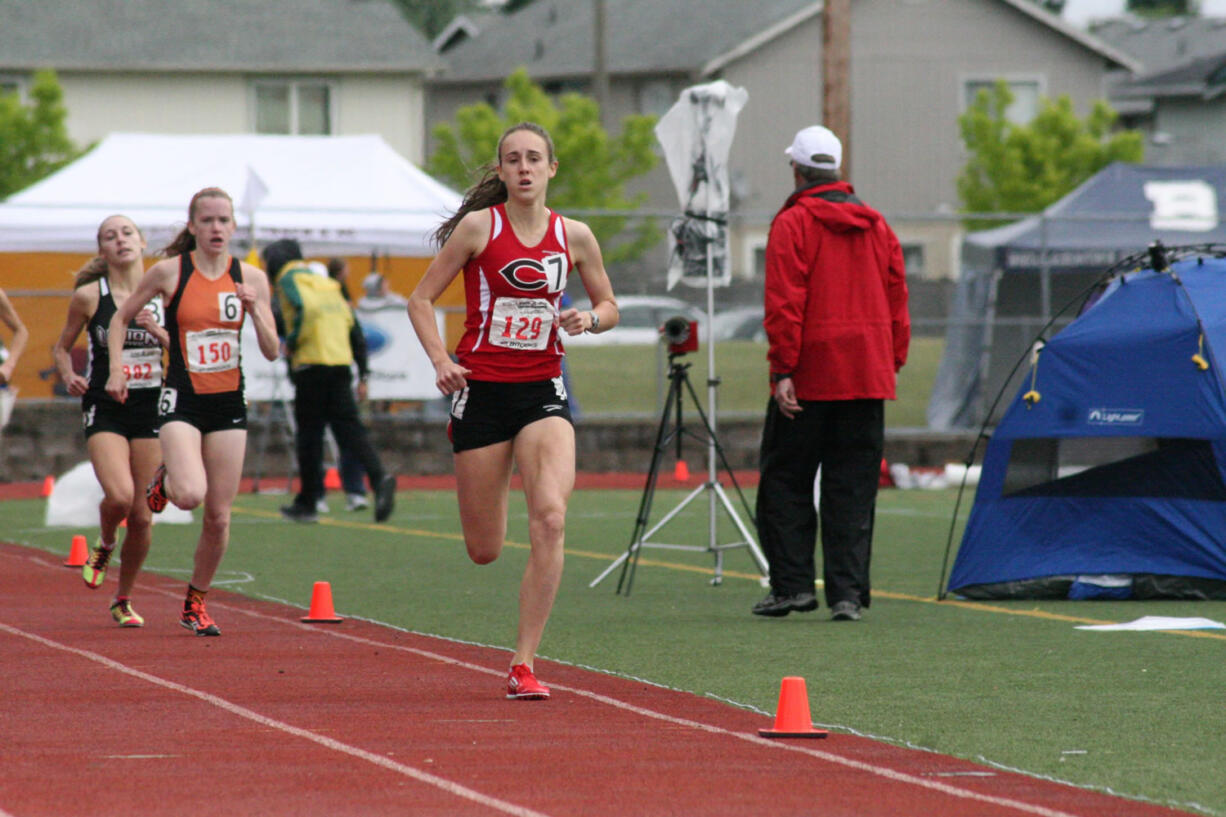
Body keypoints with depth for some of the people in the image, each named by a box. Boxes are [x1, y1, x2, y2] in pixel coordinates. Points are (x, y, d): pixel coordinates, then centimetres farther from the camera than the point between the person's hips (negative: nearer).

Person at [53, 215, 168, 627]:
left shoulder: (162, 293, 3)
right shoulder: (89, 296, -1)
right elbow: (62, 347, 11)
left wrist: (160, 333, -11)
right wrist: (69, 376, -8)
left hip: (151, 408, 2)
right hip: (104, 410, -2)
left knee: (142, 516, 3)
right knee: (119, 496, -24)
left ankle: (123, 599, 23)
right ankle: (104, 545, 12)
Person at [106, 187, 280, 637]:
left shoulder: (250, 277, 2)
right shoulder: (170, 272, -5)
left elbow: (272, 352, 3)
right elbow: (120, 319, 9)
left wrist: (256, 311, -13)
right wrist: (116, 370, -2)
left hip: (229, 403, 3)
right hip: (181, 400, -3)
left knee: (219, 515, 2)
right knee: (190, 494, -25)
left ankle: (196, 603, 22)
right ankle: (163, 479, 12)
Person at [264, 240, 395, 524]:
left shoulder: (289, 280, 0)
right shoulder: (325, 282, 22)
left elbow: (306, 308, -19)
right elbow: (349, 320, 17)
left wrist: (292, 342, -7)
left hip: (312, 362, -6)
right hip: (341, 361, 6)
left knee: (309, 433, 2)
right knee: (348, 426, 1)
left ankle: (307, 503, 7)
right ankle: (379, 476, -23)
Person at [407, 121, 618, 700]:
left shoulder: (574, 236, 4)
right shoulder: (480, 226, -4)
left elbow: (608, 306, 16)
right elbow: (422, 298, 0)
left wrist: (588, 319, -7)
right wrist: (440, 361, -15)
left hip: (542, 390, 1)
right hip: (483, 388, -1)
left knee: (551, 516, -21)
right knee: (484, 550, 5)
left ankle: (523, 666, -14)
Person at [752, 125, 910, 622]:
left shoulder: (793, 223, -5)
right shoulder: (875, 225, 13)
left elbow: (785, 304, -12)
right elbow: (896, 300, 13)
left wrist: (782, 371, -13)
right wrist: (891, 364, 16)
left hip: (811, 376, -5)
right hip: (867, 377, 5)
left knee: (785, 481, 6)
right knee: (853, 488, 6)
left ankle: (792, 583, 2)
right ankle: (848, 593, 1)